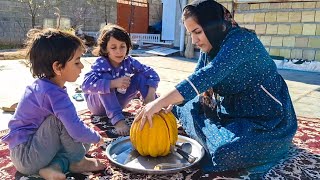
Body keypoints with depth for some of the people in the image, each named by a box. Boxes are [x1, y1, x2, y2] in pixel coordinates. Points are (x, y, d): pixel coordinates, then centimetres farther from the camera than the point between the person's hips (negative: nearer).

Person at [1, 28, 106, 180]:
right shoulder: (54, 94, -29)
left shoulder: (43, 84, 0)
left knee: (84, 143, 8)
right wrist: (97, 138, -11)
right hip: (26, 157, -9)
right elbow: (77, 131, -32)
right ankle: (77, 162, -7)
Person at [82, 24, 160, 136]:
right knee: (105, 77, -34)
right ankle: (118, 120, -38)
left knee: (140, 75, -15)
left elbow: (152, 74, -19)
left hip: (117, 102, 3)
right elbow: (86, 85, -41)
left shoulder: (129, 62, -14)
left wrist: (151, 96, -35)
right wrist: (114, 83, -48)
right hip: (98, 104, -3)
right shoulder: (100, 64, -25)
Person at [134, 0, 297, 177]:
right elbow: (196, 79, 4)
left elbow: (208, 76, -38)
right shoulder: (210, 45, 1)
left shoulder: (240, 40, -25)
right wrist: (169, 104, -12)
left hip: (268, 121, -7)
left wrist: (160, 102, -43)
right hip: (234, 111, 8)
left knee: (225, 151, -31)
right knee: (187, 107, 2)